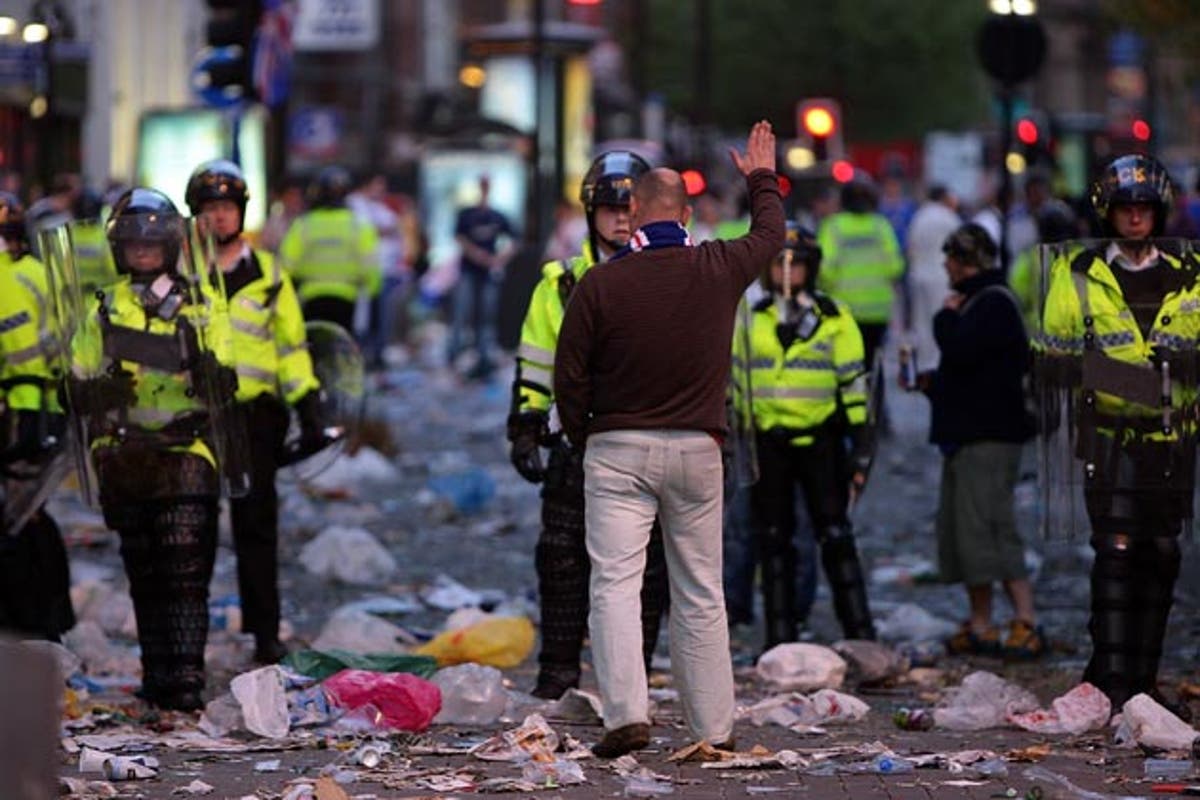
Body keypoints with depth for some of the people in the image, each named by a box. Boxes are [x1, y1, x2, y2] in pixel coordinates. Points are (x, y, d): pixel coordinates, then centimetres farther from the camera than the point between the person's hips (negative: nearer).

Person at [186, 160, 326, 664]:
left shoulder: (267, 274, 8)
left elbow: (291, 343, 11)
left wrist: (308, 406, 5)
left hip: (256, 414, 0)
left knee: (256, 523, 1)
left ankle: (265, 632, 6)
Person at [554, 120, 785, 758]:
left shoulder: (600, 284, -8)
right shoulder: (719, 270, 0)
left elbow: (569, 377, -3)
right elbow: (770, 233, 22)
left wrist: (583, 441, 13)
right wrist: (761, 178, 40)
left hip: (617, 449, -2)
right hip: (696, 449, 3)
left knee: (615, 584, -5)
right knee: (699, 593, 8)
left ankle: (627, 712, -20)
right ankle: (713, 726, 9)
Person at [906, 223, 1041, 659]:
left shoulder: (994, 303, -12)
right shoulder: (977, 301, 20)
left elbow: (960, 349, -25)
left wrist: (946, 317, -7)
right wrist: (930, 380, 17)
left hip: (989, 438, -10)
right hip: (965, 434, 10)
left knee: (987, 526, -15)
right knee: (961, 528, 10)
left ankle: (1025, 622, -16)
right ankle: (980, 625, 14)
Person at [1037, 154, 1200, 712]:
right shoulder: (1078, 276, 4)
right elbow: (1055, 366, 6)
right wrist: (1058, 441, 3)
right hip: (1110, 435, -3)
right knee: (1116, 549, -11)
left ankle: (1143, 676, 14)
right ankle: (1109, 675, -10)